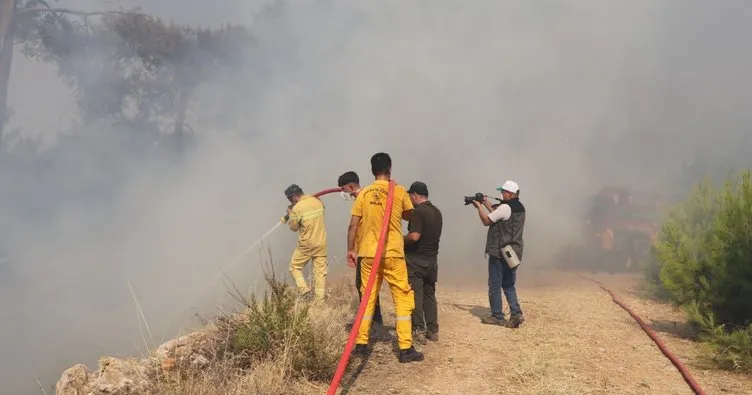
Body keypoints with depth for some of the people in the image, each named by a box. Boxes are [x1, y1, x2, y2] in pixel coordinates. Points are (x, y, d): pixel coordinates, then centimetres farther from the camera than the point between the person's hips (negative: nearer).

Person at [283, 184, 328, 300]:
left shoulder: (297, 208, -15)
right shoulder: (318, 201, 1)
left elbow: (294, 227, -4)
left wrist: (290, 215, 11)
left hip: (306, 244, -5)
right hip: (321, 243, 5)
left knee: (295, 267, 12)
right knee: (320, 270, 8)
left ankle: (305, 292, 1)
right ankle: (320, 298, 8)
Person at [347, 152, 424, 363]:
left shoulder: (364, 193, 3)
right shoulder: (399, 191, -2)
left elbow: (353, 225, 2)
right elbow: (408, 216, 15)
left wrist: (350, 249, 11)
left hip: (368, 253, 3)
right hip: (393, 254, -3)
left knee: (368, 298, 12)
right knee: (402, 299, 3)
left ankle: (361, 344, 16)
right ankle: (405, 348, 0)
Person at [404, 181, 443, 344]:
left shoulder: (418, 211, -15)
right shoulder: (437, 212, 11)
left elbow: (414, 236, -26)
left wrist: (402, 240, -6)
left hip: (416, 259, -8)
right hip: (432, 259, 8)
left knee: (415, 295, -1)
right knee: (429, 295, 13)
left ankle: (418, 331, -2)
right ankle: (433, 330, 15)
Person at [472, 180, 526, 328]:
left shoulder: (505, 207, -17)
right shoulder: (520, 208, 10)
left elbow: (486, 221, -9)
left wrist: (479, 207, 5)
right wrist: (489, 206, 20)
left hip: (499, 253, -8)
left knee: (495, 286, 3)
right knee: (508, 286, 14)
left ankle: (497, 317, 9)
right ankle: (516, 313, 1)